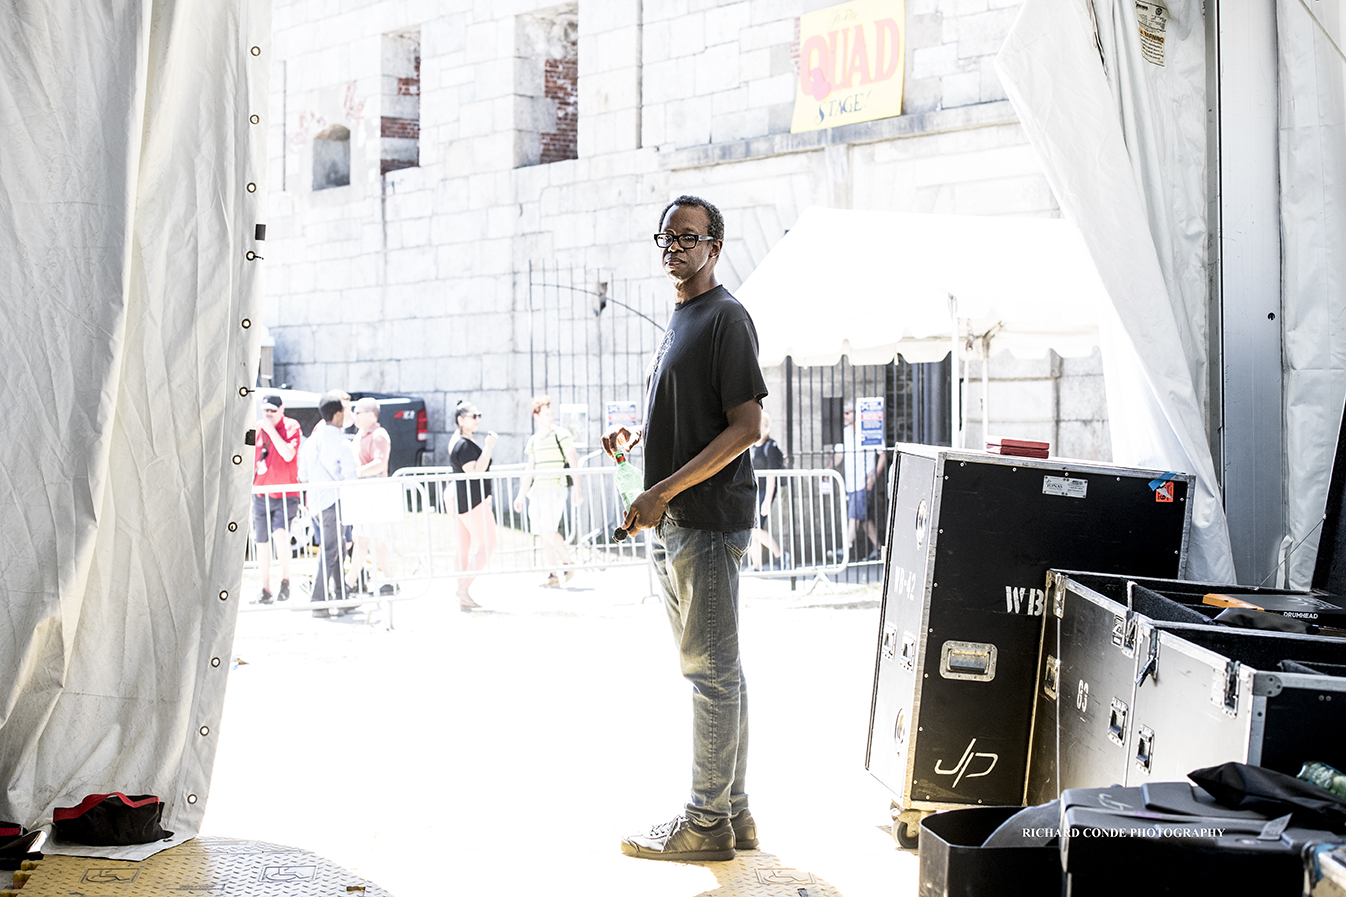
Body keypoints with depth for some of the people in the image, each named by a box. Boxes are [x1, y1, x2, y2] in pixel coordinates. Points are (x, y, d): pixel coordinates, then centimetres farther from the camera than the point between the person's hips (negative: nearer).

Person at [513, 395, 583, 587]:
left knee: (548, 530, -18)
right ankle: (554, 575, 10)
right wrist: (520, 495, 18)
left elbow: (573, 463, -4)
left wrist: (578, 489, -10)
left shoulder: (562, 435, -1)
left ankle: (567, 564, -4)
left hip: (556, 490, -6)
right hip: (538, 491, 6)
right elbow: (529, 470, 20)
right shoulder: (533, 440, 15)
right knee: (543, 535, 3)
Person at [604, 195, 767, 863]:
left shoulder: (726, 317, -10)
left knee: (712, 671, -4)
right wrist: (635, 434, 8)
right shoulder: (679, 321, 19)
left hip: (708, 518, -10)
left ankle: (707, 823, 2)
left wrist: (663, 491, -20)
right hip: (673, 524, 10)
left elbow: (745, 426, -17)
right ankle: (732, 812, 21)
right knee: (712, 669, 13)